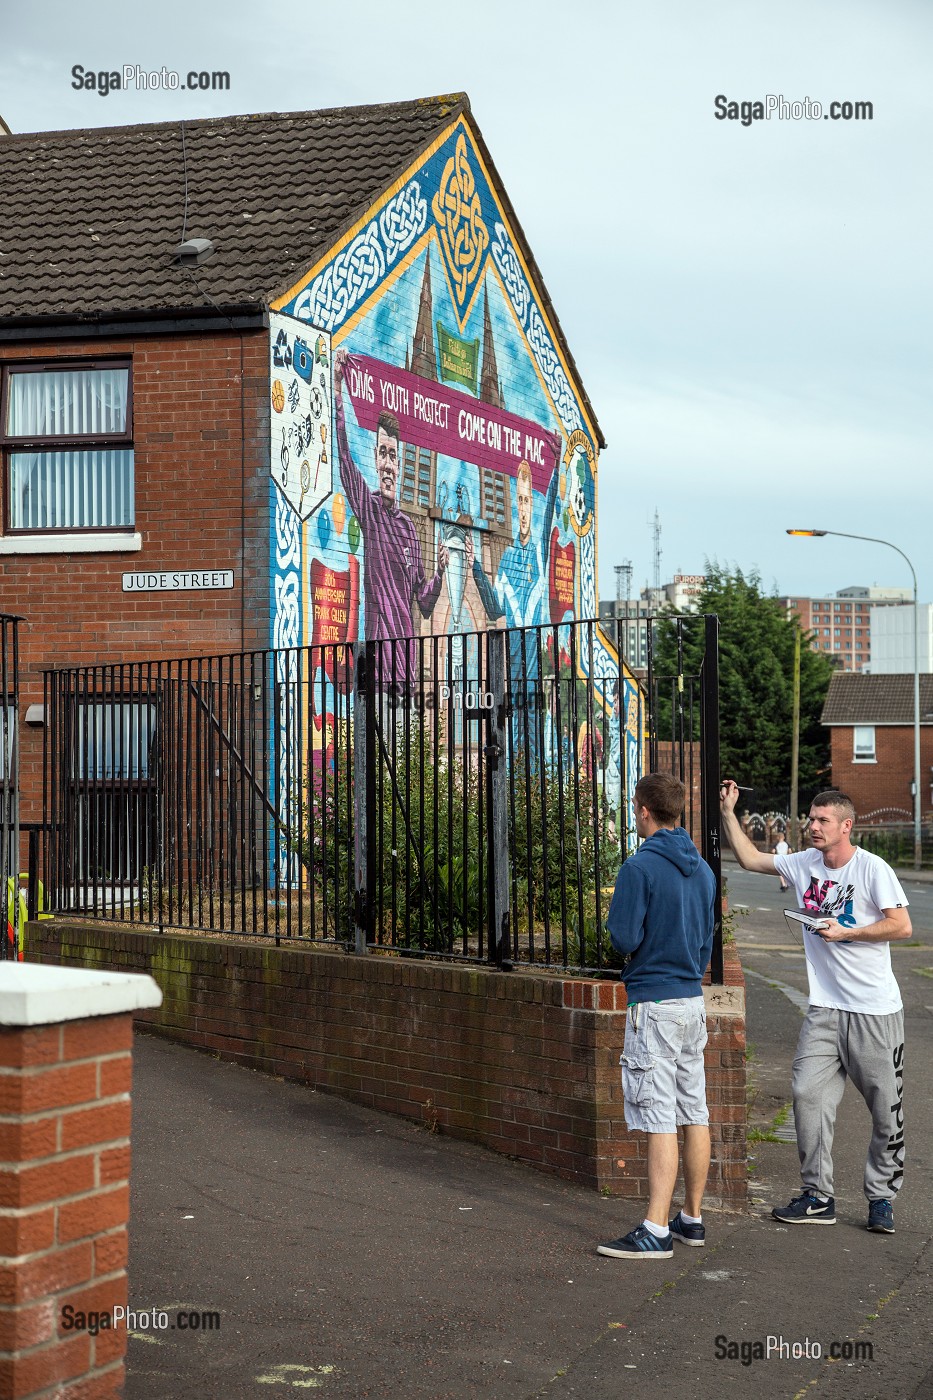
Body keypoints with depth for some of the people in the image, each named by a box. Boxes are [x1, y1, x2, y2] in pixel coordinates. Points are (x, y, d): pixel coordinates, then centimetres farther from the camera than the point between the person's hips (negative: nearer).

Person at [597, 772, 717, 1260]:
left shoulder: (640, 866, -13)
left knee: (659, 1119, -9)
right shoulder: (701, 869, 11)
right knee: (695, 1114, 12)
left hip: (654, 1004, -8)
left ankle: (656, 1231, -9)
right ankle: (692, 1218, 20)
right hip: (693, 1001, 8)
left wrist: (615, 908, 4)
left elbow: (624, 939, -15)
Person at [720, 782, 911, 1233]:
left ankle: (881, 1197, 17)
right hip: (825, 1007, 5)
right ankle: (818, 1197, 5)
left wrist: (845, 933, -13)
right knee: (809, 1094, -4)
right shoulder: (804, 864, 8)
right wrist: (728, 812, 11)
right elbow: (750, 858, 17)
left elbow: (901, 926, -11)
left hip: (876, 1010, -5)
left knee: (886, 1108, 2)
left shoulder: (872, 869, -9)